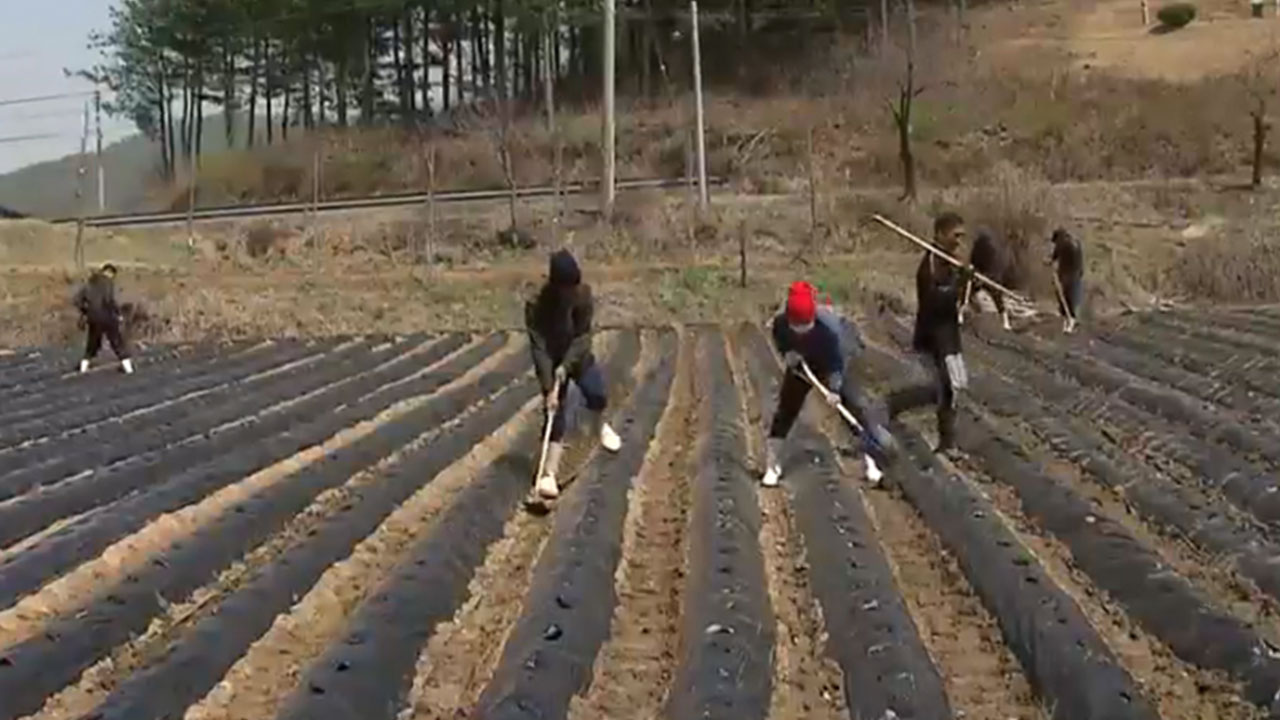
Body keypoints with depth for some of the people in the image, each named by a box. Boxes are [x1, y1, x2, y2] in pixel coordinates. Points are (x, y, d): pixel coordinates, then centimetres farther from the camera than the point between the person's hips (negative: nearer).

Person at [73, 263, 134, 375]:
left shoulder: (90, 283, 12)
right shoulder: (108, 282, -7)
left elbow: (77, 299, 11)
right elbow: (109, 299, -22)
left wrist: (84, 312, 20)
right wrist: (117, 311, -12)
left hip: (93, 318, 6)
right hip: (106, 317, -6)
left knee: (92, 341, 20)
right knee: (117, 341, 2)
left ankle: (84, 366, 18)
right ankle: (127, 366, -1)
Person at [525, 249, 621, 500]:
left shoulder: (583, 294, -19)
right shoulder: (536, 306, -28)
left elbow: (583, 335, -18)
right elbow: (539, 349, -28)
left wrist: (566, 365, -30)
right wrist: (548, 388, -32)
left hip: (579, 356, 3)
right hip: (551, 362, -3)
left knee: (597, 395, -12)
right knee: (555, 415, -10)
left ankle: (601, 425, 26)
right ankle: (549, 474, -10)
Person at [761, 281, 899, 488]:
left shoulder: (828, 327, -39)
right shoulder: (780, 323, -30)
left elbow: (836, 361, -34)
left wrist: (834, 389, -44)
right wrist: (787, 353, -24)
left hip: (831, 365, -2)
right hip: (800, 365, 2)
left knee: (856, 405, -11)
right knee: (785, 411, 1)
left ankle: (872, 461, -3)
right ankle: (771, 466, 11)